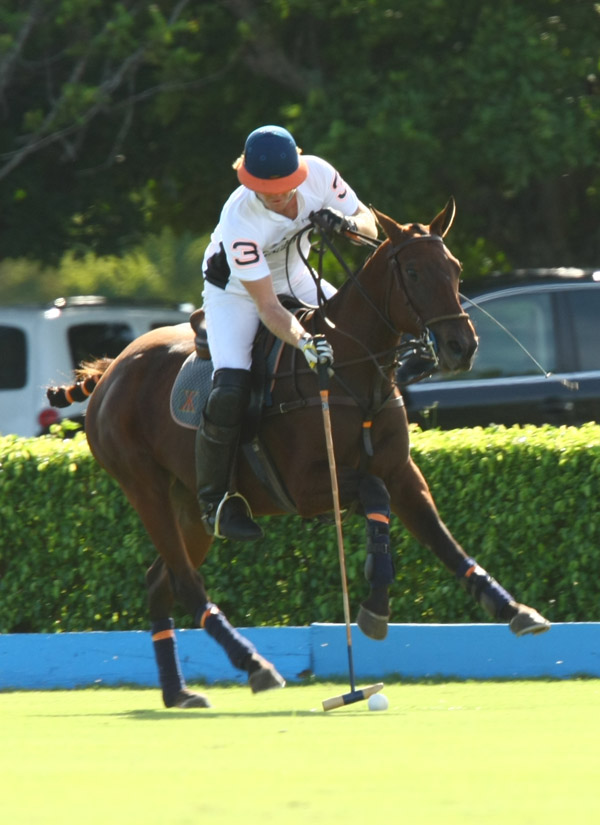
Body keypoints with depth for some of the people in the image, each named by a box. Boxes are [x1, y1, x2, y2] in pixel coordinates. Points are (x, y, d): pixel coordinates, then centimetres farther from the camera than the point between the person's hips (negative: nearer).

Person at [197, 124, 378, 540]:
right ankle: (215, 501, -7)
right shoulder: (240, 221, -37)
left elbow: (370, 225, -11)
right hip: (236, 291, -6)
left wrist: (348, 222, -35)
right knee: (230, 389, -24)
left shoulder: (318, 174, -26)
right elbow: (268, 308, -34)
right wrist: (304, 342, -51)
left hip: (296, 279, 6)